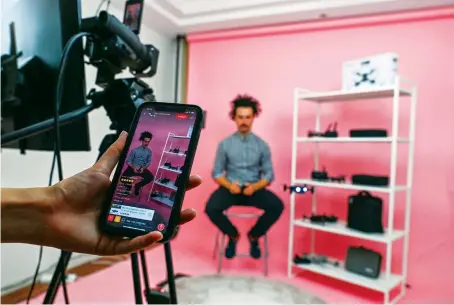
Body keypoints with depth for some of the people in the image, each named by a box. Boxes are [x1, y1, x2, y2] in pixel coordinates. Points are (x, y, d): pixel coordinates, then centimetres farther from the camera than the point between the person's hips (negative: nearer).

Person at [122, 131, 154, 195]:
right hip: (133, 168, -1)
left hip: (143, 169, 2)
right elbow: (128, 161, -3)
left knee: (151, 177, -26)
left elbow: (149, 162, 2)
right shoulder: (135, 150, -4)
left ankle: (138, 185, 1)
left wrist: (143, 168, -17)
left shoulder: (149, 151, 1)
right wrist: (134, 168, -20)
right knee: (124, 177, -27)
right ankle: (129, 186, 12)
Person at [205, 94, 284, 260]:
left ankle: (254, 236, 5)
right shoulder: (225, 144, 1)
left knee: (277, 206, -26)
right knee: (211, 208, -28)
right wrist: (229, 185, -19)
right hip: (231, 188, 0)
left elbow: (269, 174, 1)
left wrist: (255, 187, -19)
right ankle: (233, 235, 6)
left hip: (254, 189, 1)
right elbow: (216, 173, 2)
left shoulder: (262, 145, 2)